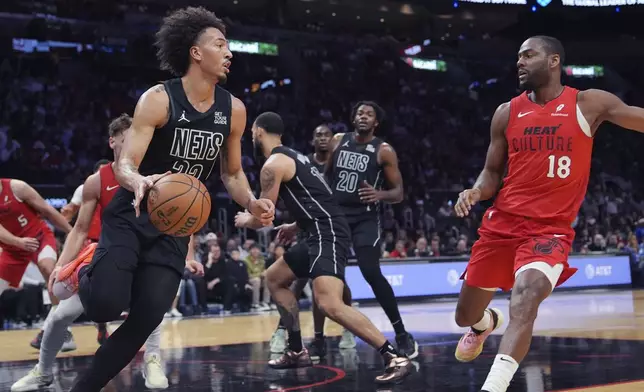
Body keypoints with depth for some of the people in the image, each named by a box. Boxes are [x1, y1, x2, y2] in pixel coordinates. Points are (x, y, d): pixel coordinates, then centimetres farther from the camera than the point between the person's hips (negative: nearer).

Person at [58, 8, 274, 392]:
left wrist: (252, 203, -9)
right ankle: (86, 275, 17)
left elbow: (232, 172, 12)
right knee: (106, 305, -21)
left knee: (147, 318, -8)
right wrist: (139, 182, -44)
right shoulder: (158, 100, -15)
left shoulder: (234, 110, 0)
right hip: (130, 216, -4)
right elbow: (124, 165, -20)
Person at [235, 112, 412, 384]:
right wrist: (295, 227, 37)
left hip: (327, 234, -11)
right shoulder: (292, 156, 22)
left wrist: (245, 220, 18)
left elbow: (263, 218, -4)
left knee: (329, 304, -25)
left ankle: (395, 358, -27)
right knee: (274, 278, 22)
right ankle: (296, 351, 24)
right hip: (323, 233, 11)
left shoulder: (273, 165, -7)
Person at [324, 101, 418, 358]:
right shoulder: (337, 142, 8)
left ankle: (402, 335, -8)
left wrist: (380, 195, -24)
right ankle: (319, 337, 16)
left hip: (365, 219, -4)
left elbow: (398, 193, -3)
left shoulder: (384, 151, -3)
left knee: (371, 273, -19)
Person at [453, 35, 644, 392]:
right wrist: (475, 192, -10)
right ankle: (487, 324, 52)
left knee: (526, 293, -33)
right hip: (502, 222, 4)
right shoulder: (507, 113, 6)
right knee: (466, 316, 13)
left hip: (551, 229, -4)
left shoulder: (589, 104, -3)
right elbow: (492, 173, 11)